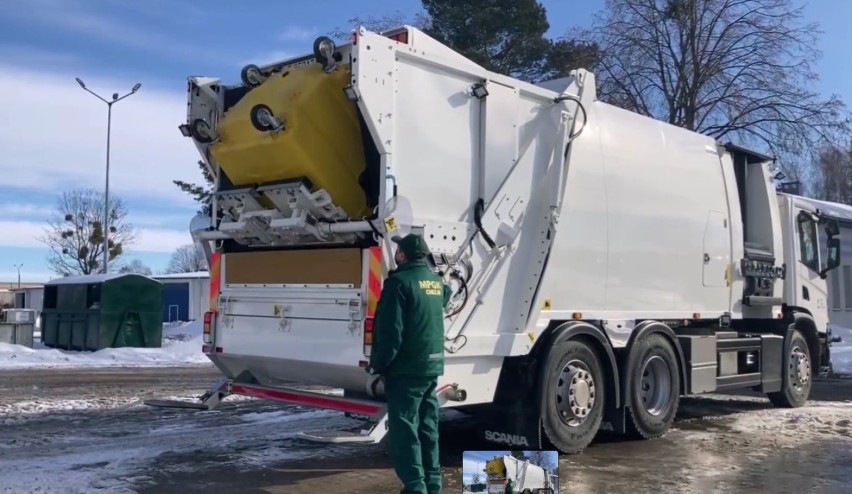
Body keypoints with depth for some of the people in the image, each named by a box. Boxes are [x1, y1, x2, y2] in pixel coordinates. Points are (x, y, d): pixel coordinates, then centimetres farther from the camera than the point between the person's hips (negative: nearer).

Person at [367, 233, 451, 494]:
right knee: (427, 429, 15)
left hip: (406, 368, -8)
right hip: (433, 365, 8)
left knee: (404, 431, -3)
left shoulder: (400, 281, -15)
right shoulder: (436, 280, 10)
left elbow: (389, 331, -19)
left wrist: (378, 363, -10)